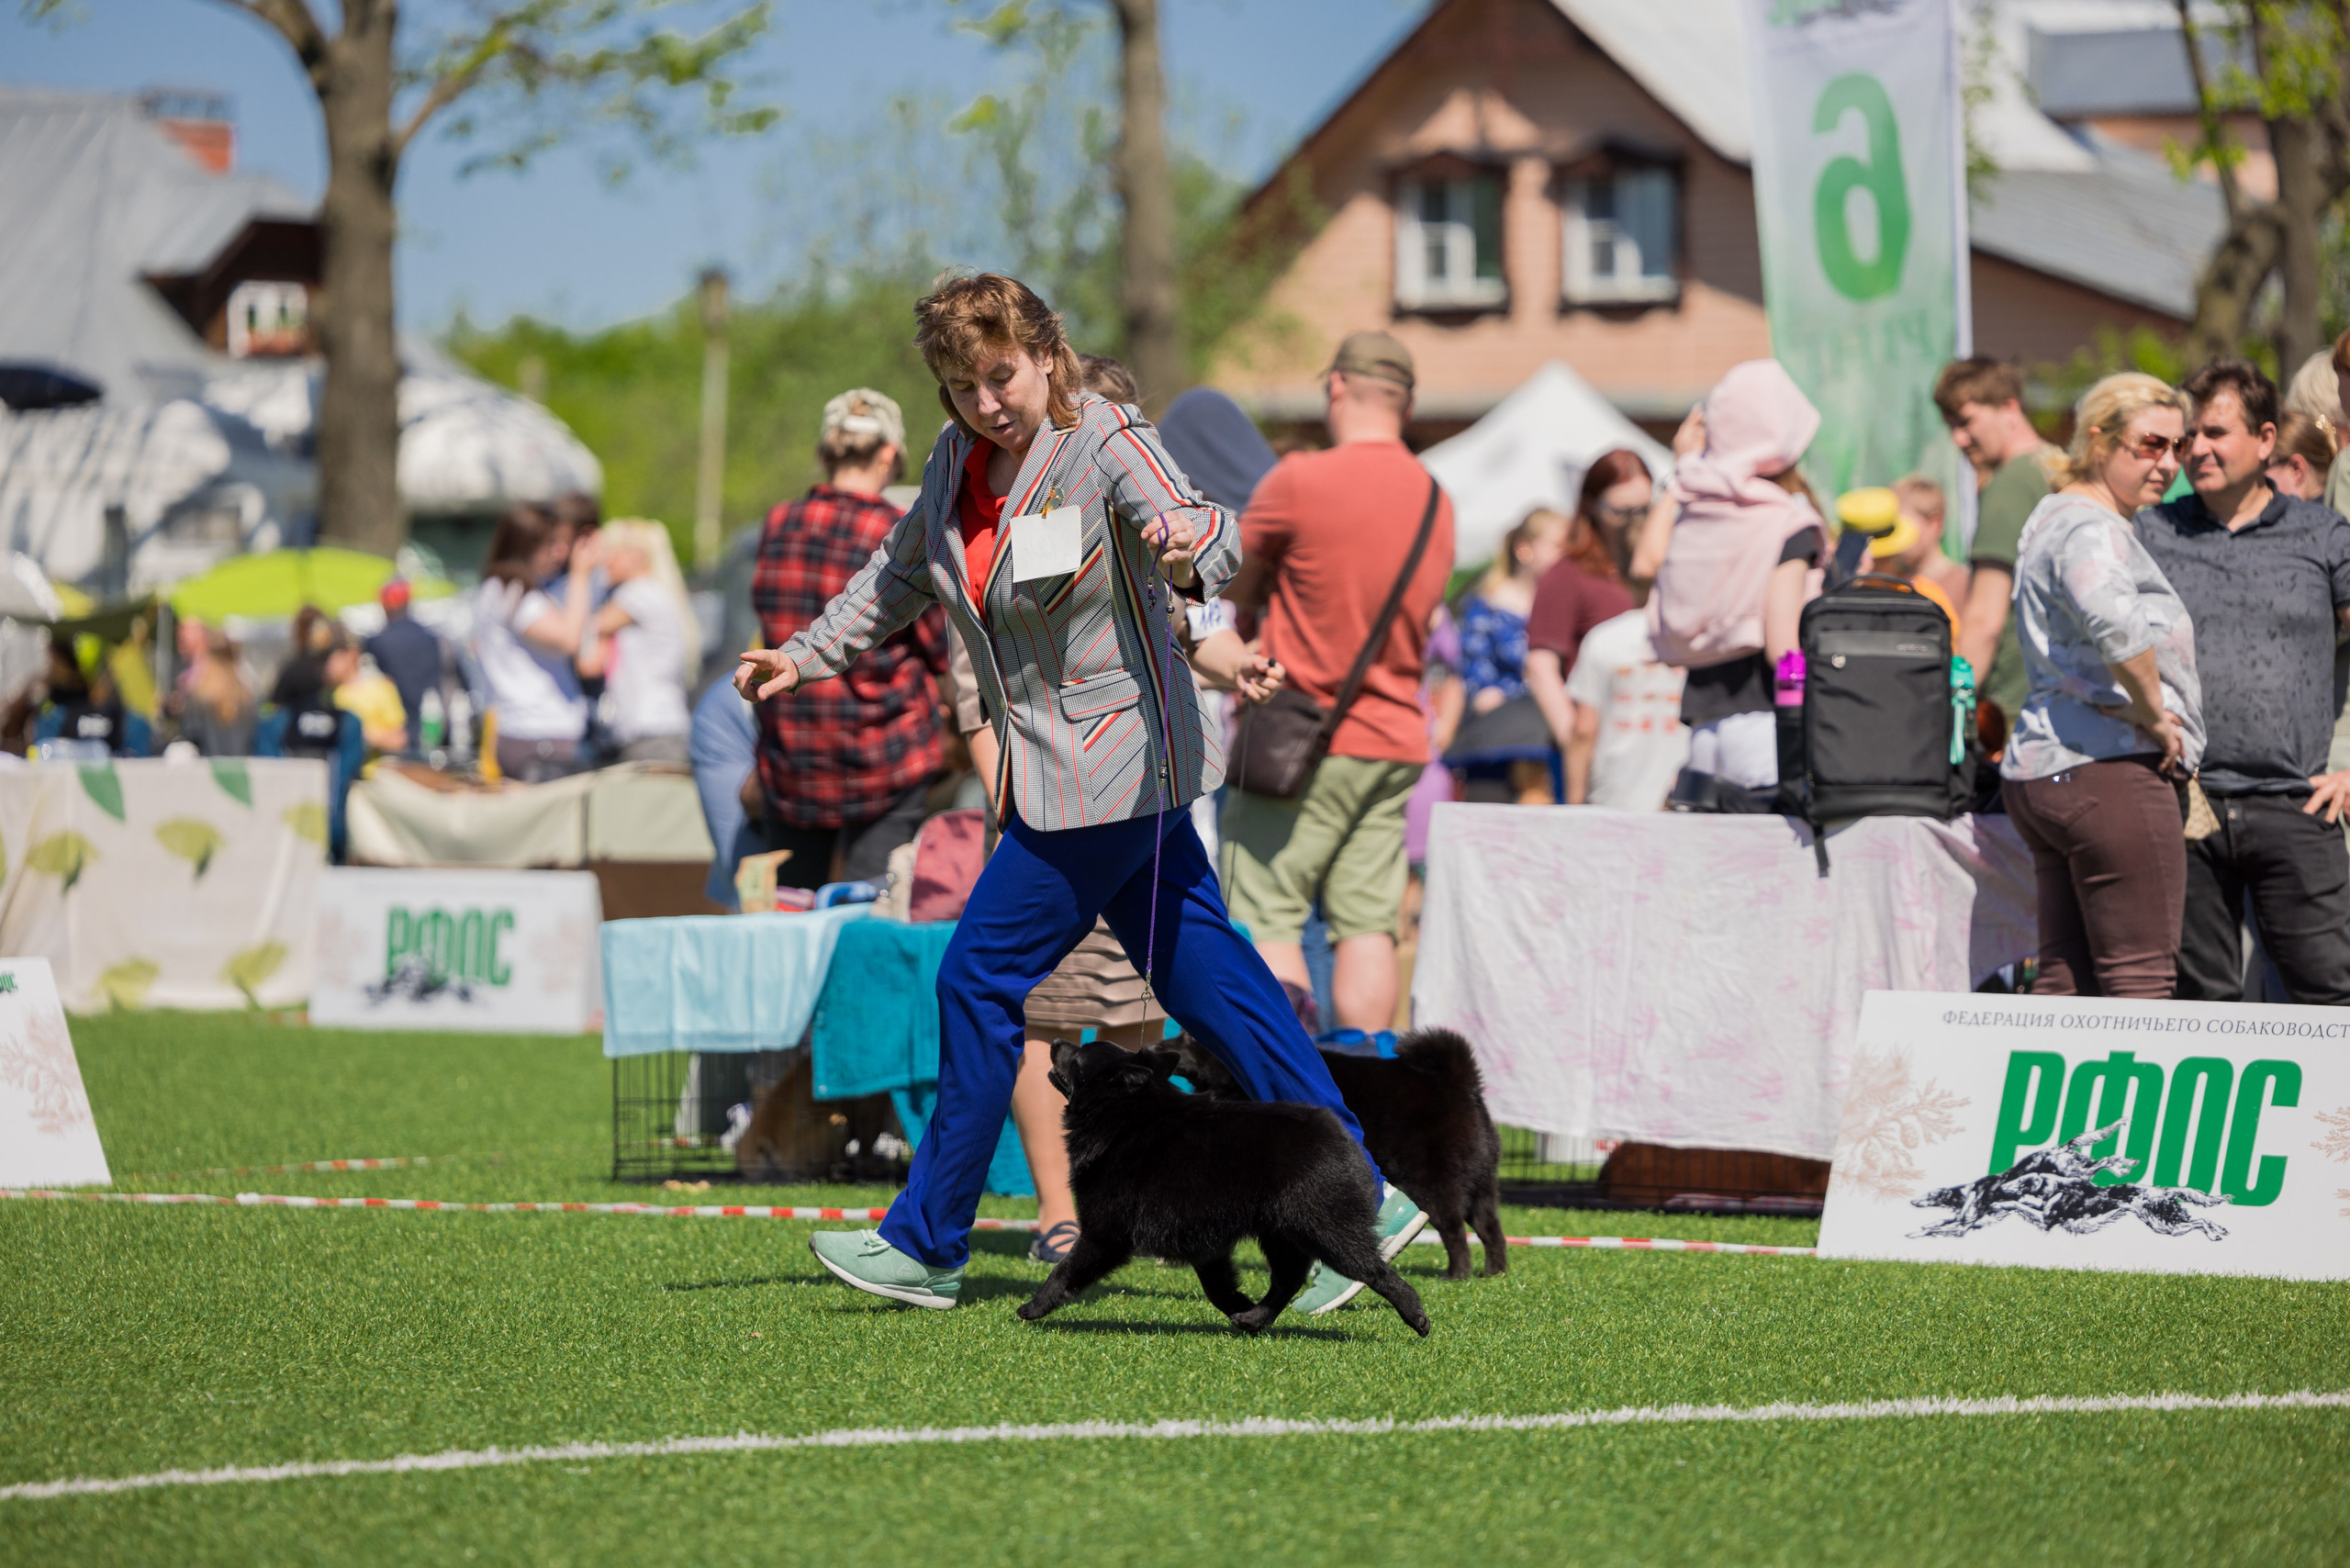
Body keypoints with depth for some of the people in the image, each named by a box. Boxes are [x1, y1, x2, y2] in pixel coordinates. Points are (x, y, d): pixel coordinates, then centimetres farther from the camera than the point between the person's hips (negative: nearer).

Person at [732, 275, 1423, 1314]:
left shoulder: (1103, 444, -15)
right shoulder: (959, 461, 8)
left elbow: (1209, 533, -31)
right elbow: (900, 576, 26)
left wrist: (1185, 551, -53)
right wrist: (807, 657, 26)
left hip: (1112, 769, -8)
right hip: (1054, 771, 8)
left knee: (982, 982, -4)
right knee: (1207, 983, 7)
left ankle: (927, 1244, 7)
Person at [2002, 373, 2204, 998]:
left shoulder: (2054, 519, 20)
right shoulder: (2089, 530, -13)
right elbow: (2115, 622, -34)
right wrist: (2156, 715, -20)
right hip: (2110, 769, -10)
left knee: (2067, 976, 9)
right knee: (2139, 978, -9)